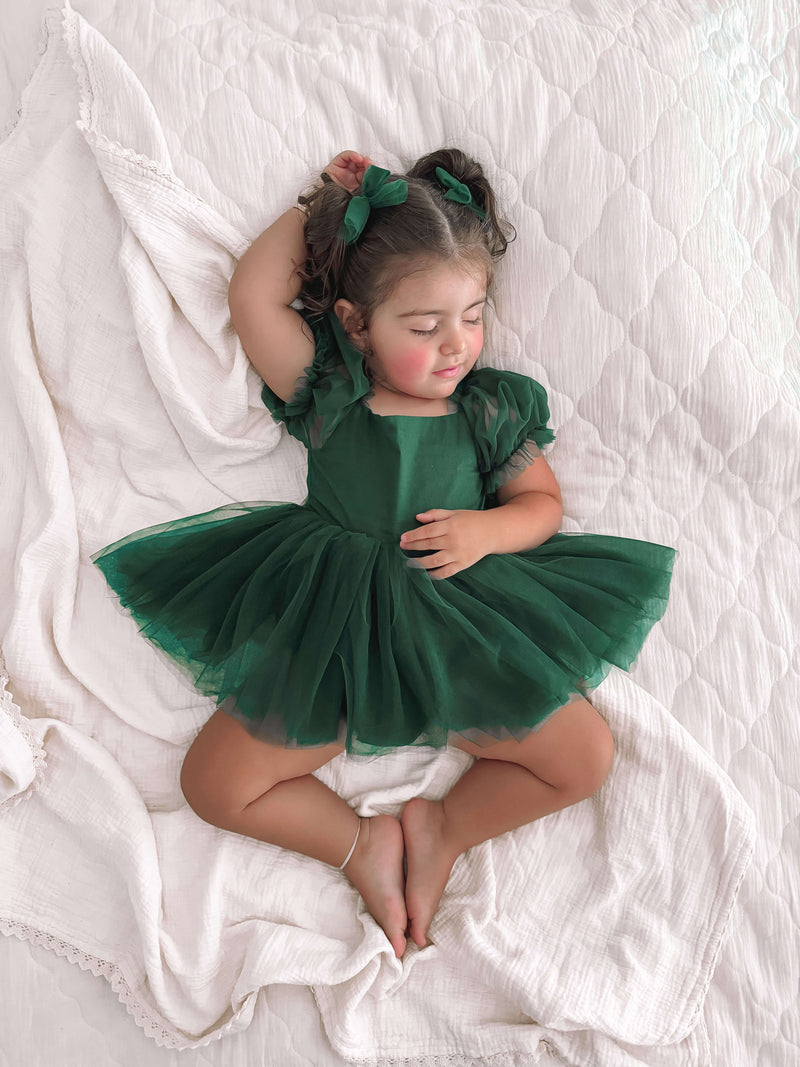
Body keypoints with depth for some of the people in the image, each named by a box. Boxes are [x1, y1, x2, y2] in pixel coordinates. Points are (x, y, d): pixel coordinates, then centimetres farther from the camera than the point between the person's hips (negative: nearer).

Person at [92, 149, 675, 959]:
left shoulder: (493, 407, 5)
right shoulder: (328, 396, 1)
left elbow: (542, 503, 9)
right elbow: (252, 298, -7)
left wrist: (487, 529, -14)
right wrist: (319, 204, 2)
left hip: (463, 634, 1)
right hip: (327, 639, 0)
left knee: (585, 756, -9)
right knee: (214, 783, -9)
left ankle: (444, 829, 7)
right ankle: (360, 843, 7)